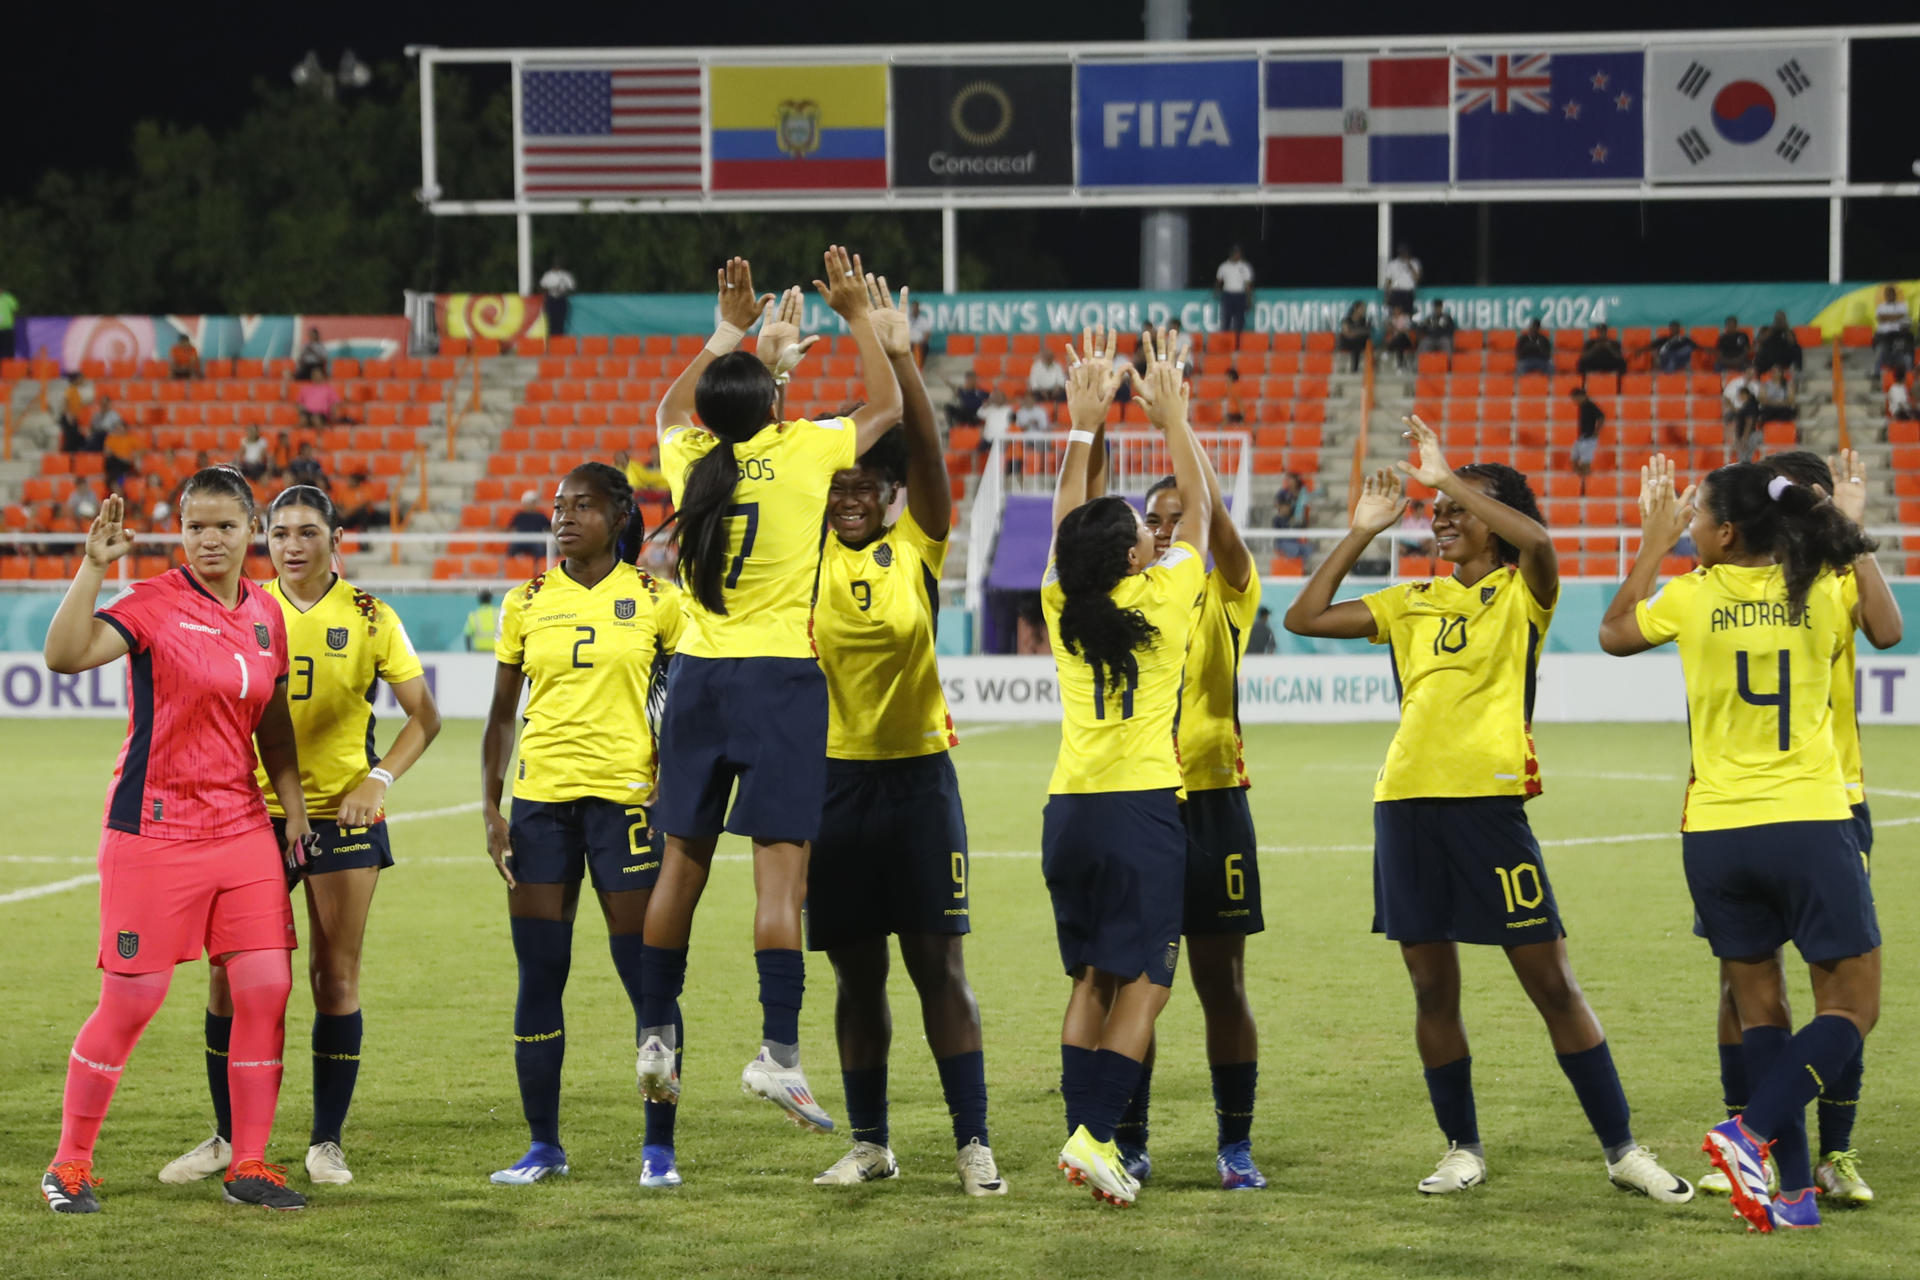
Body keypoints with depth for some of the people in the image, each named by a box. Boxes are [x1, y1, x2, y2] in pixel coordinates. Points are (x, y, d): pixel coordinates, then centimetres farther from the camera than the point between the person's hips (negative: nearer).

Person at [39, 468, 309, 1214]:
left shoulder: (265, 614, 8)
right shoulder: (155, 604, -10)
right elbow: (64, 654, -25)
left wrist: (293, 806, 15)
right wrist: (93, 567, -30)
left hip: (241, 826, 6)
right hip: (155, 828, -6)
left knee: (265, 989, 0)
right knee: (130, 1000, -3)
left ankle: (249, 1165, 11)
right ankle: (70, 1165, 12)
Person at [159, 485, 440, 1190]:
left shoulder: (369, 617, -1)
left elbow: (424, 714, 2)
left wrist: (380, 778, -11)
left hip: (342, 814, -2)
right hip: (254, 813, 2)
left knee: (335, 978, 0)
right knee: (231, 976, -1)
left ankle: (326, 1142, 10)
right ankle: (228, 1137, 12)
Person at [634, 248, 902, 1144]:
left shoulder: (689, 458, 6)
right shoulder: (800, 452, -5)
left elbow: (670, 408, 31)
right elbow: (887, 407, 11)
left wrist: (728, 332, 34)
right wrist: (857, 318, 18)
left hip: (698, 675, 5)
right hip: (780, 674, -4)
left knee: (681, 862, 11)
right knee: (780, 868, -9)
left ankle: (656, 1035, 17)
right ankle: (778, 1050, -16)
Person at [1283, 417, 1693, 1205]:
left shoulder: (1521, 593, 3)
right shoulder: (1415, 603, 17)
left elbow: (1535, 539, -20)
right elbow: (1305, 617, 16)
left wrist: (1447, 478, -14)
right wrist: (1361, 532, 11)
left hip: (1486, 801, -5)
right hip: (1405, 803, 5)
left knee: (1552, 985, -3)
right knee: (1432, 987, 8)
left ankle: (1622, 1150, 3)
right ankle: (1462, 1148, 20)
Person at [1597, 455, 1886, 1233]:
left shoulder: (1693, 597, -2)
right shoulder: (1825, 589, -1)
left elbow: (1614, 633, 19)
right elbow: (1887, 627, 22)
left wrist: (1654, 542, 25)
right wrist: (1850, 535, 30)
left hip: (1717, 834, 2)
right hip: (1810, 822, -2)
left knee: (1759, 1006, 10)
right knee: (1851, 1007, 5)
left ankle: (1794, 1189, 4)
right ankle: (1753, 1133, -14)